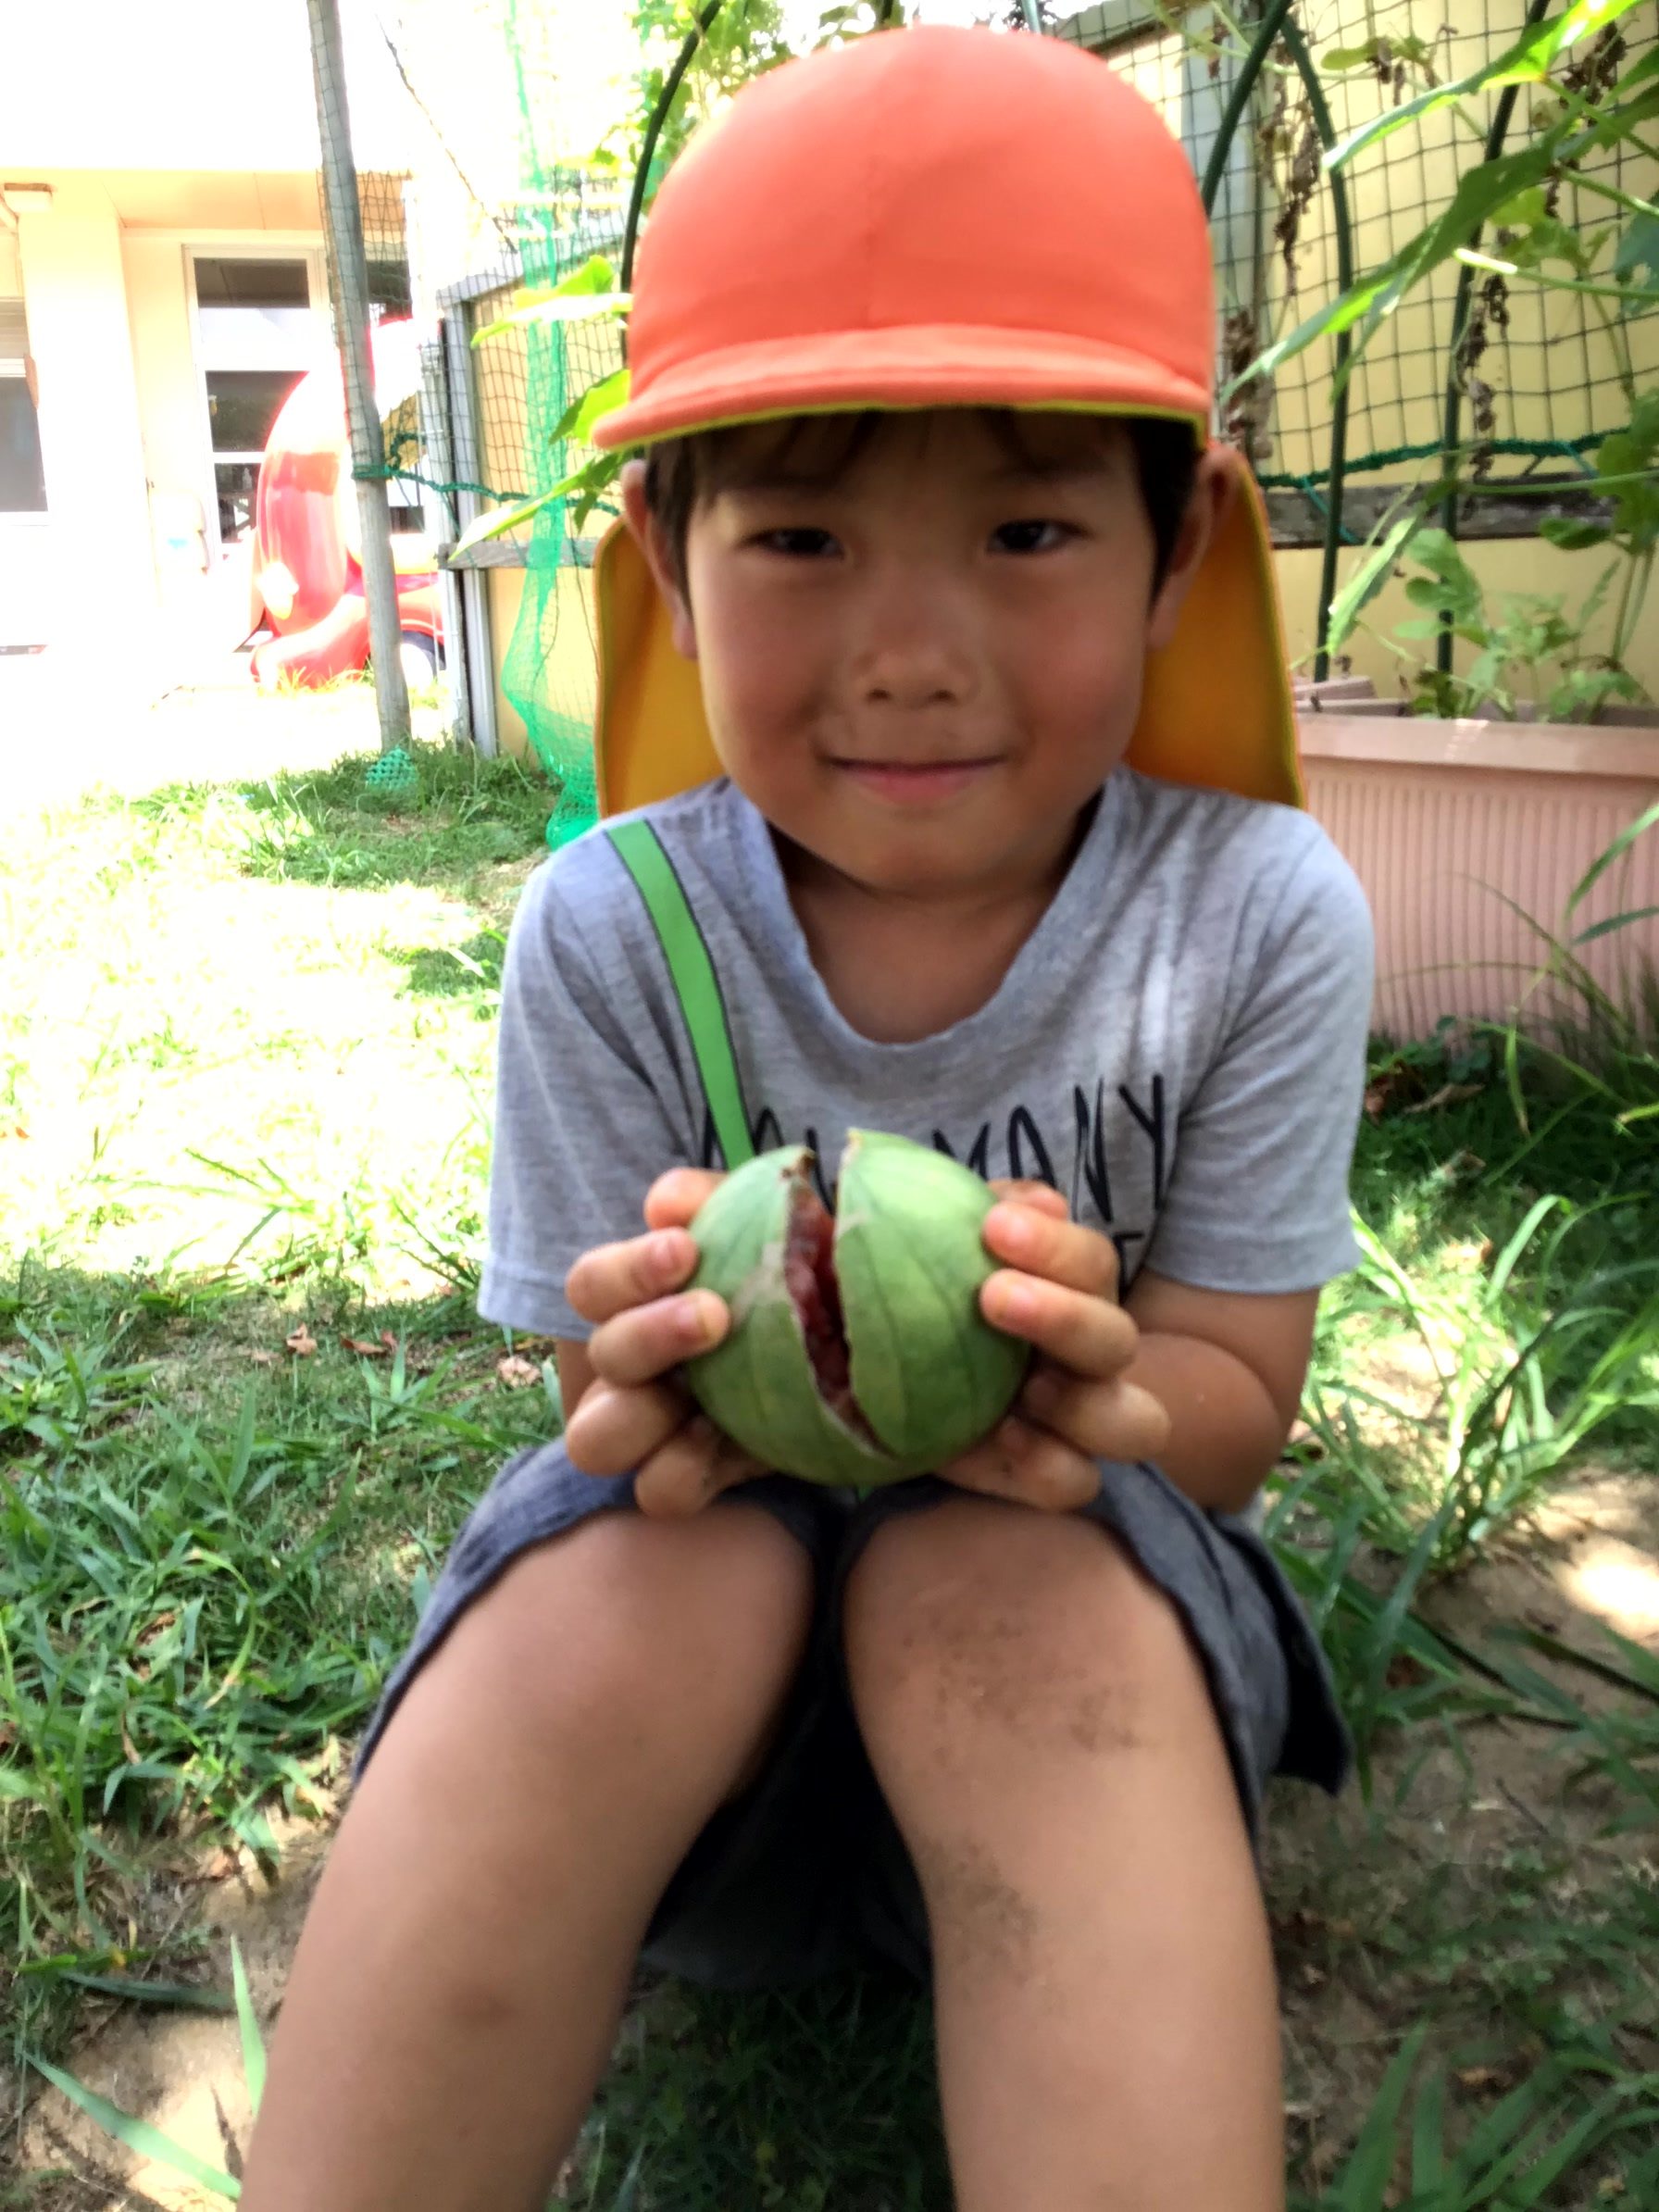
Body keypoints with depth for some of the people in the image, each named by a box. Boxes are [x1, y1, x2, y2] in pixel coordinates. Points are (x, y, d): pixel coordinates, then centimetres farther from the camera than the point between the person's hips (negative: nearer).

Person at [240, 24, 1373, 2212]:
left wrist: (1097, 1394, -34)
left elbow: (1233, 1416, -9)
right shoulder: (615, 930, -13)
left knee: (1000, 1584, -34)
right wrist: (674, 1389, -33)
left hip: (1064, 1572, 0)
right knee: (629, 1570, -33)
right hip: (709, 1568, 1)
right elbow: (614, 1419, -7)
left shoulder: (1261, 915, -14)